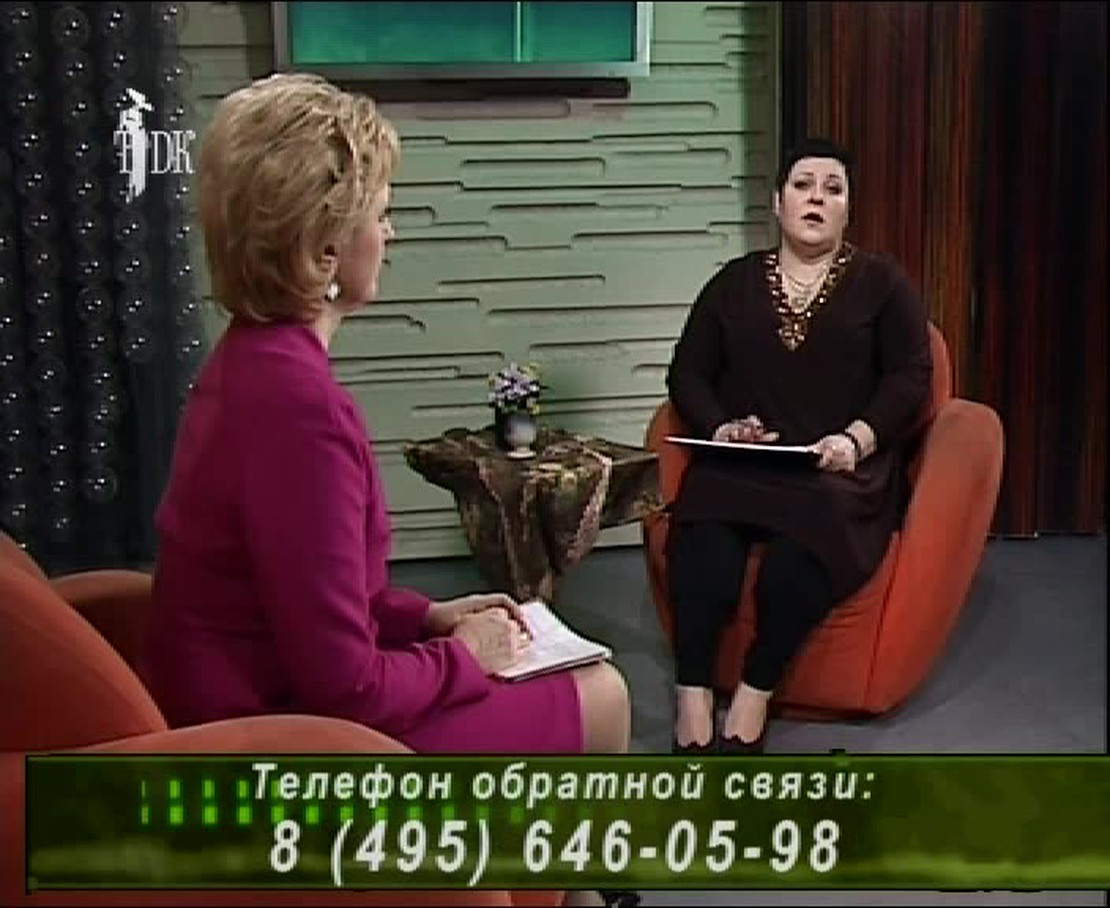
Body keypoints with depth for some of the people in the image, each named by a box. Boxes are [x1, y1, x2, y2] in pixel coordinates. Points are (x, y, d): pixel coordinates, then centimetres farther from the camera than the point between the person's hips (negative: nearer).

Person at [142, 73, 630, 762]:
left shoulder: (252, 359, 3)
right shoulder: (295, 399, -28)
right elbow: (345, 685, -26)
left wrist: (428, 617, 7)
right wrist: (461, 655, -9)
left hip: (265, 696, 9)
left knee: (584, 679, 21)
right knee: (599, 699, 6)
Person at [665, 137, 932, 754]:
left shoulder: (881, 281, 12)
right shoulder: (734, 282, 17)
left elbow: (911, 377, 4)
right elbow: (688, 373, 13)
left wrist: (858, 437, -13)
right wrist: (719, 426, -7)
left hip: (840, 466, -1)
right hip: (739, 461, 2)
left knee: (803, 543, -36)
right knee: (703, 541, -33)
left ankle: (753, 700, -25)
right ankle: (693, 705, -30)